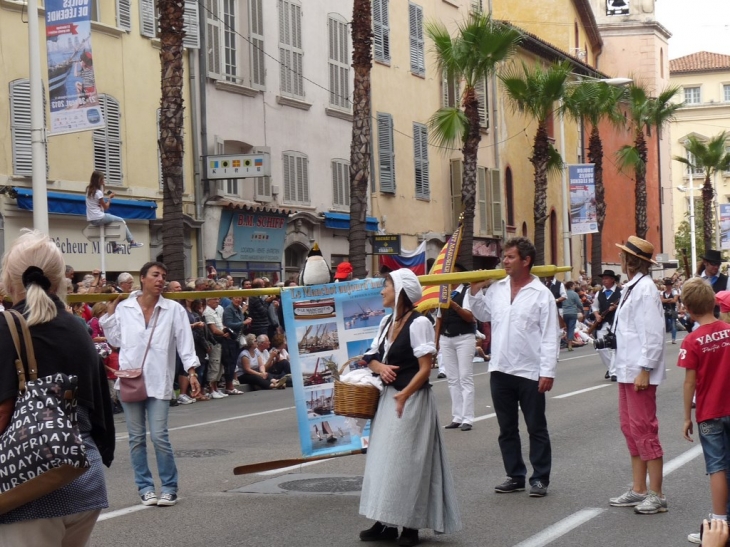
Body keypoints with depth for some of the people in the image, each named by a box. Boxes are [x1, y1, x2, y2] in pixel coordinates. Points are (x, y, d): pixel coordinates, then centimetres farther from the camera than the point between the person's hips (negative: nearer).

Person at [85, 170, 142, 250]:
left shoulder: (89, 190, 8)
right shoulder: (98, 192, -16)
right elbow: (106, 207, -11)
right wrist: (110, 198, 4)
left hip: (91, 219, 9)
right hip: (98, 218, -9)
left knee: (110, 222, 34)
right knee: (121, 221, 7)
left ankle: (114, 246, 34)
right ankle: (132, 242, 8)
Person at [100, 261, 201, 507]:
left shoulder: (174, 309, 1)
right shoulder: (123, 308, 3)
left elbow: (185, 342, -1)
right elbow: (115, 340, 11)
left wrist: (191, 372, -9)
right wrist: (109, 314, 5)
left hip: (158, 382, -2)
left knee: (159, 436, -8)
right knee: (137, 438, 7)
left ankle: (169, 487, 5)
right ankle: (145, 487, 16)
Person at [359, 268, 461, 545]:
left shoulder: (419, 323, -14)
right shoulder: (386, 322, 10)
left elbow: (425, 368, -17)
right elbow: (373, 358, 17)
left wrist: (405, 395, -28)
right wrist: (380, 367, -7)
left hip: (412, 399, -8)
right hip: (389, 396, 8)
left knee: (407, 461, -3)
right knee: (385, 459, 8)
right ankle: (387, 523, 14)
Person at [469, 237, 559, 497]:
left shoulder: (542, 294, -9)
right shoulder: (496, 289, 6)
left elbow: (550, 337, -11)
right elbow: (483, 314, 21)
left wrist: (548, 372, -16)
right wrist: (475, 292, 6)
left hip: (530, 373, -6)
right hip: (500, 370, 6)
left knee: (536, 428, 5)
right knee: (506, 429, 13)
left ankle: (540, 478, 13)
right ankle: (515, 476, 24)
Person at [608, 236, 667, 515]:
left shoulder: (645, 289, -15)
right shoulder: (630, 288, 14)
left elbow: (653, 333, -19)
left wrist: (644, 369, -20)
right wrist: (624, 367, 16)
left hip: (640, 371, -10)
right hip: (627, 370, 10)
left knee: (644, 429, -6)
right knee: (630, 428, 14)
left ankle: (656, 495, 0)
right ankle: (638, 490, 22)